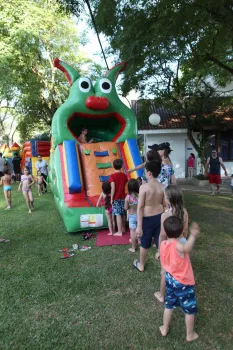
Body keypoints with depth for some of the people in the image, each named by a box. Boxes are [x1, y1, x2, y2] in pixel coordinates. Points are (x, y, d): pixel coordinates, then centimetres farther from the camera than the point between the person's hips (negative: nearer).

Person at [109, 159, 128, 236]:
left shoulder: (112, 176, -14)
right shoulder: (124, 175, 1)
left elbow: (113, 188, -18)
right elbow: (126, 186, 7)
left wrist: (111, 198, -11)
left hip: (116, 198, -5)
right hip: (123, 197, 5)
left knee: (118, 215, -1)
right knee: (123, 214, 16)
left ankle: (119, 232, 4)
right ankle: (123, 228, 31)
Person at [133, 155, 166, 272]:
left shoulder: (144, 187, -21)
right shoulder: (163, 187, -6)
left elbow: (140, 207, -19)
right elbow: (165, 206, 1)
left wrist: (139, 226, -14)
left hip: (147, 219, -3)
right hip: (159, 217, 4)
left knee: (144, 244, 17)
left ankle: (141, 265, 39)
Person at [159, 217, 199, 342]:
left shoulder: (163, 244, -10)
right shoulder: (178, 245, -31)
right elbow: (186, 249, -55)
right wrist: (193, 235, -61)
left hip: (170, 279, 6)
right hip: (183, 283, -6)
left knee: (169, 305, 26)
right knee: (190, 310, 19)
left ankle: (164, 329, 43)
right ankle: (190, 335, 37)